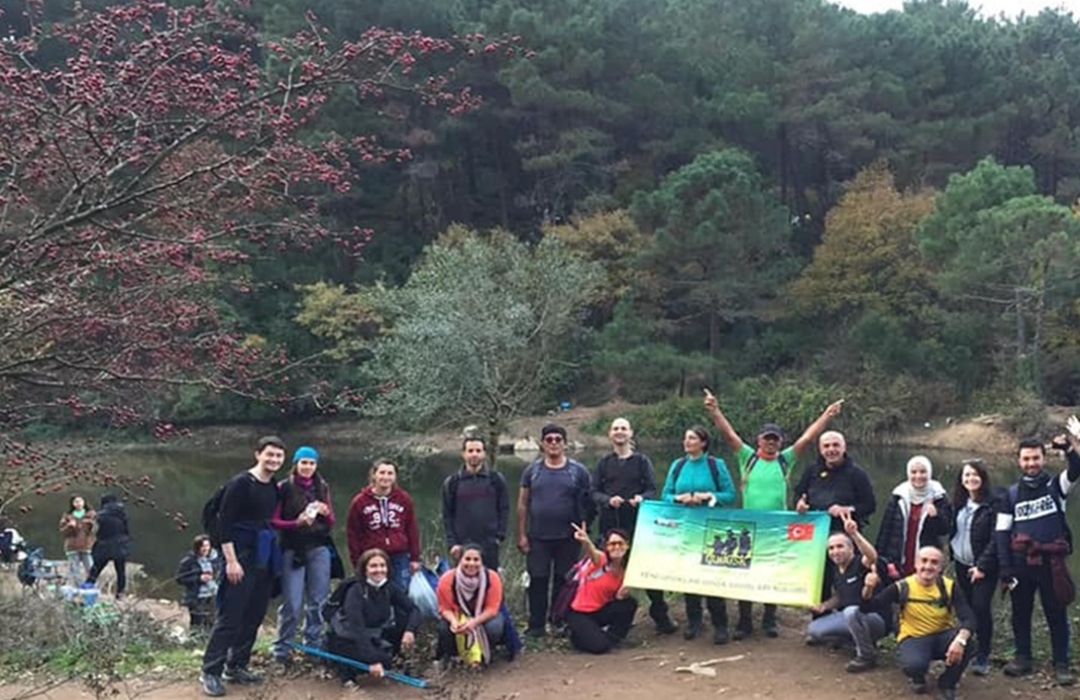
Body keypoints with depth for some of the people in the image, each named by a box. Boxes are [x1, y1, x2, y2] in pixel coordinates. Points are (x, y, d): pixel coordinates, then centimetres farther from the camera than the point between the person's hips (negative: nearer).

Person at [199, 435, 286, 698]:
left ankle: (236, 667, 21)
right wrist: (231, 560, -17)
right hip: (243, 558, -7)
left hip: (265, 560, 7)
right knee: (230, 615, -6)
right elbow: (224, 522, -14)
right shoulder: (240, 484, -11)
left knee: (254, 616, 10)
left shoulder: (275, 489, 10)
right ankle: (211, 671, 2)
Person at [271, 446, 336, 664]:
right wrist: (297, 522, -17)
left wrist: (326, 512, -6)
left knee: (318, 601, 5)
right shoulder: (283, 488, -1)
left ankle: (313, 645, 16)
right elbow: (273, 521, -3)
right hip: (292, 550, -4)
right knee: (292, 603, -6)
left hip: (319, 549, 4)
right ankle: (281, 648, 6)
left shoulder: (322, 488, 11)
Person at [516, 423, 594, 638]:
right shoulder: (532, 471, 6)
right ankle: (536, 626, 9)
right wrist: (522, 535, 0)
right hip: (538, 538, 1)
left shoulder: (578, 471, 3)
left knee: (564, 582, 5)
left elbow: (586, 504, 4)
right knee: (537, 581, 1)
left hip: (568, 538, -1)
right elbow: (522, 504, 6)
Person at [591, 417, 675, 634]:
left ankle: (660, 616, 4)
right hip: (611, 523, 2)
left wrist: (642, 498, -17)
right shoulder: (604, 462, 11)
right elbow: (594, 492, 7)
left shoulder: (641, 460, 7)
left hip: (638, 521, -1)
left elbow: (652, 489, 4)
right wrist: (608, 500, -12)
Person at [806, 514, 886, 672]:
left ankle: (867, 655, -17)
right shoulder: (836, 571, 6)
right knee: (814, 630, 2)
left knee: (851, 611, -38)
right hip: (848, 618, 9)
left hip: (876, 620, -8)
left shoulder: (860, 564, -17)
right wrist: (823, 606, 0)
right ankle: (864, 640, 13)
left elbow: (872, 556, -42)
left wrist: (854, 533, -53)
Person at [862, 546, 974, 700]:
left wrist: (960, 640, -43)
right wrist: (868, 589, -37)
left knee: (964, 642, -33)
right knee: (914, 665, -36)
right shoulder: (902, 587, -13)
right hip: (913, 639, -2)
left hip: (942, 636, 2)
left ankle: (947, 684, -1)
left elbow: (967, 619, -21)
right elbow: (870, 606, -14)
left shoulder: (949, 587, -11)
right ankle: (917, 678, 9)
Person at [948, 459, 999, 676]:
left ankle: (982, 656, 0)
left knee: (981, 607, -10)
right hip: (962, 564, 6)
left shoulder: (993, 504, -11)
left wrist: (982, 566, -16)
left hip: (984, 566, -6)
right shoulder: (959, 503, 9)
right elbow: (952, 531, 16)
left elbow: (995, 539, -14)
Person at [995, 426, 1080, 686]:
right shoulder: (1012, 494, 6)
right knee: (1020, 613, 11)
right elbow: (1001, 532, 4)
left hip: (1051, 563, -2)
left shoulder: (1056, 485, 2)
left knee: (1057, 615, 4)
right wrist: (1005, 568, -3)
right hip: (1021, 564, 2)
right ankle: (1023, 658, 24)